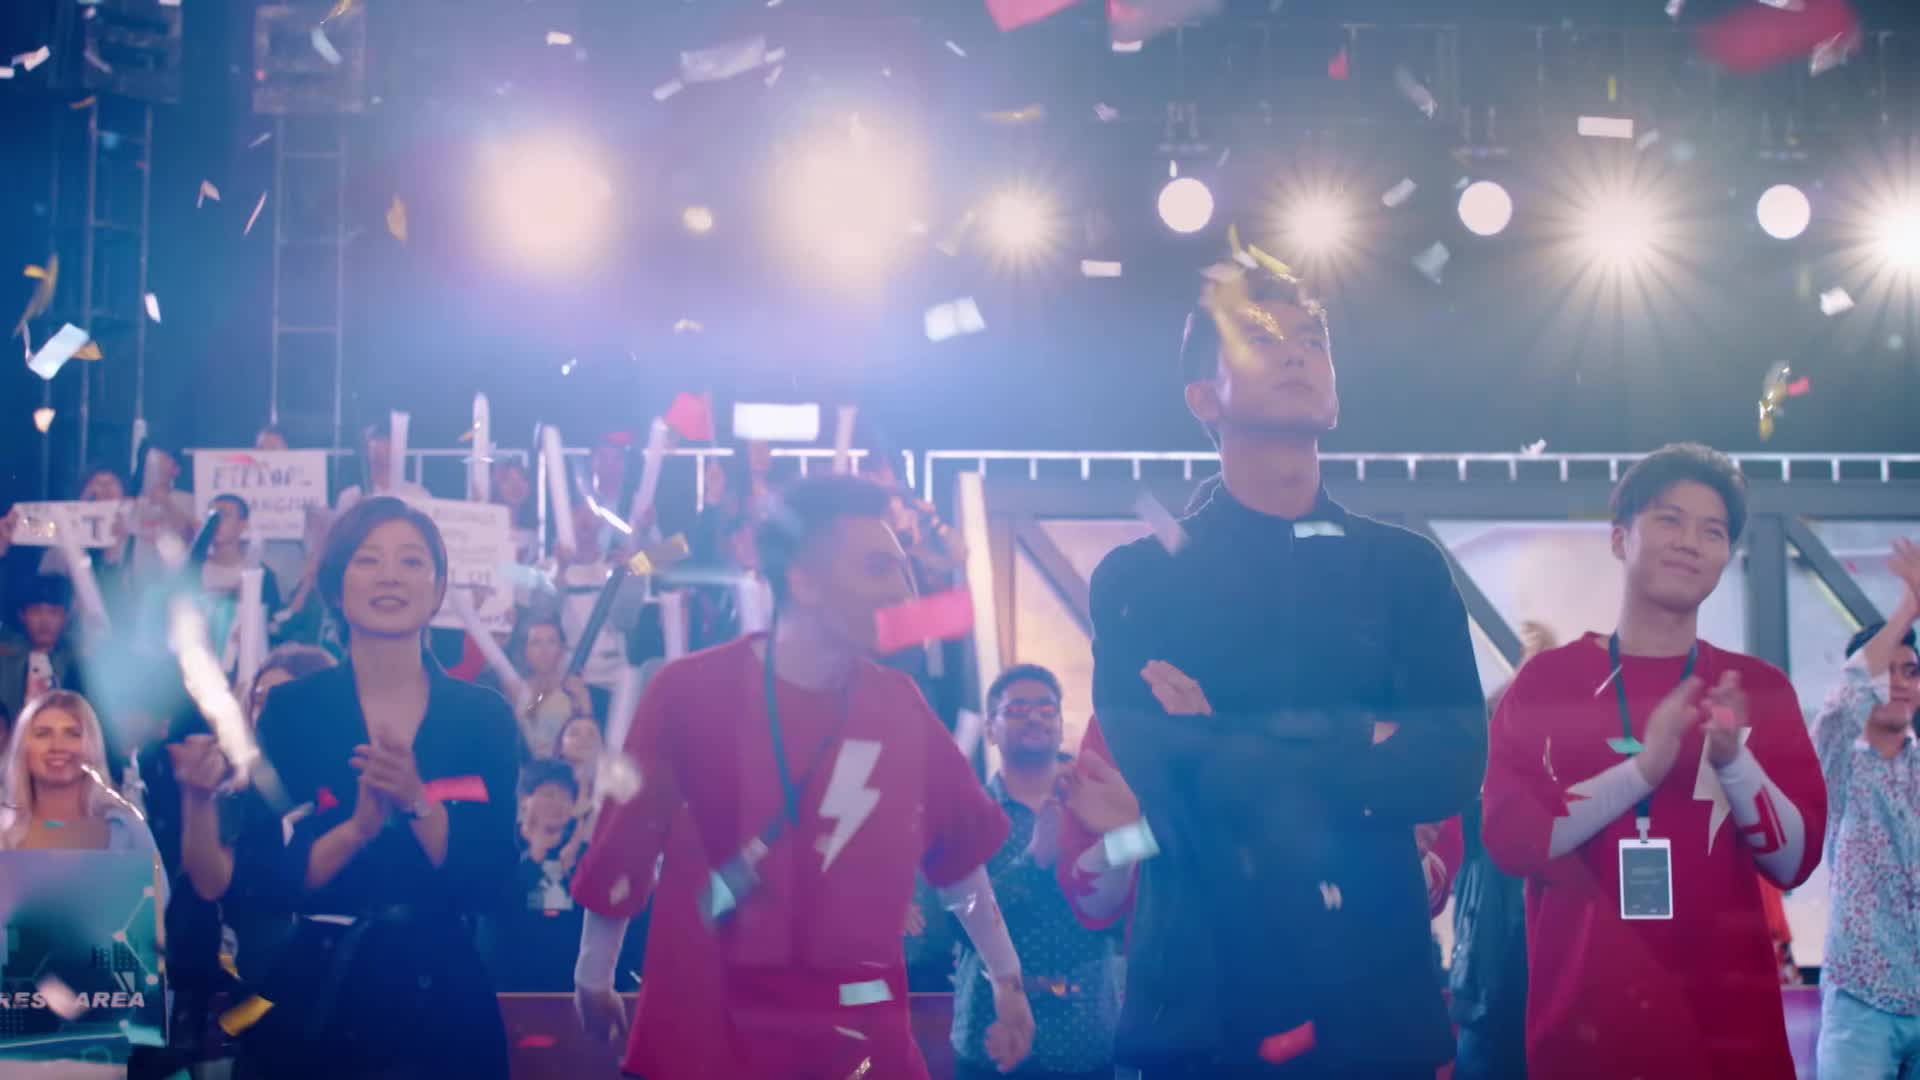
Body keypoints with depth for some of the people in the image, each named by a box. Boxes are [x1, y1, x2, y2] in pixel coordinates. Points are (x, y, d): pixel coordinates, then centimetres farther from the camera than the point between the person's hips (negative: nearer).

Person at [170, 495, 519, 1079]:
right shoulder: (291, 709, -3)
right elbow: (258, 880, -8)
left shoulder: (484, 716, -1)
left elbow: (490, 884, -7)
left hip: (442, 1003, 1)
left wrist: (417, 803, -19)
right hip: (310, 1004, 0)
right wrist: (356, 829, -22)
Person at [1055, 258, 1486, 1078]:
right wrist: (1358, 750, -8)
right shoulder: (1138, 579, 3)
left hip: (1381, 997, 2)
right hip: (1206, 1002, -2)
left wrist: (1231, 753, -10)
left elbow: (1451, 763, -5)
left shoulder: (1406, 569, 10)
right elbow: (1164, 772, -12)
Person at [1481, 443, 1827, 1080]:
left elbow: (1796, 861, 0)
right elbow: (1508, 839, -9)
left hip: (1728, 1014, 1)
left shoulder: (1758, 687, 5)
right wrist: (1644, 769, -20)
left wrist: (1734, 760, -18)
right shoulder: (1547, 680, 1)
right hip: (1582, 1012, -1)